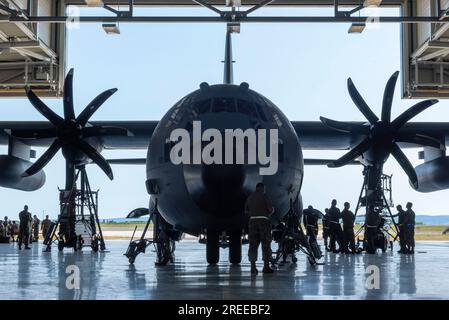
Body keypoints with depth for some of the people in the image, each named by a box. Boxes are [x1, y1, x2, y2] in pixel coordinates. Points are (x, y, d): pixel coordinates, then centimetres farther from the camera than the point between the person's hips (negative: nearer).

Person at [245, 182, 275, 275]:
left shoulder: (250, 197, 12)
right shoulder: (264, 196, -4)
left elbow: (246, 211, 16)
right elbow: (271, 209, -10)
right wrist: (269, 212, 11)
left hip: (252, 220, 5)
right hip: (263, 221, -5)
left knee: (253, 244, 4)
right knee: (265, 244, 1)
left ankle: (253, 267, 0)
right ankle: (266, 266, 0)